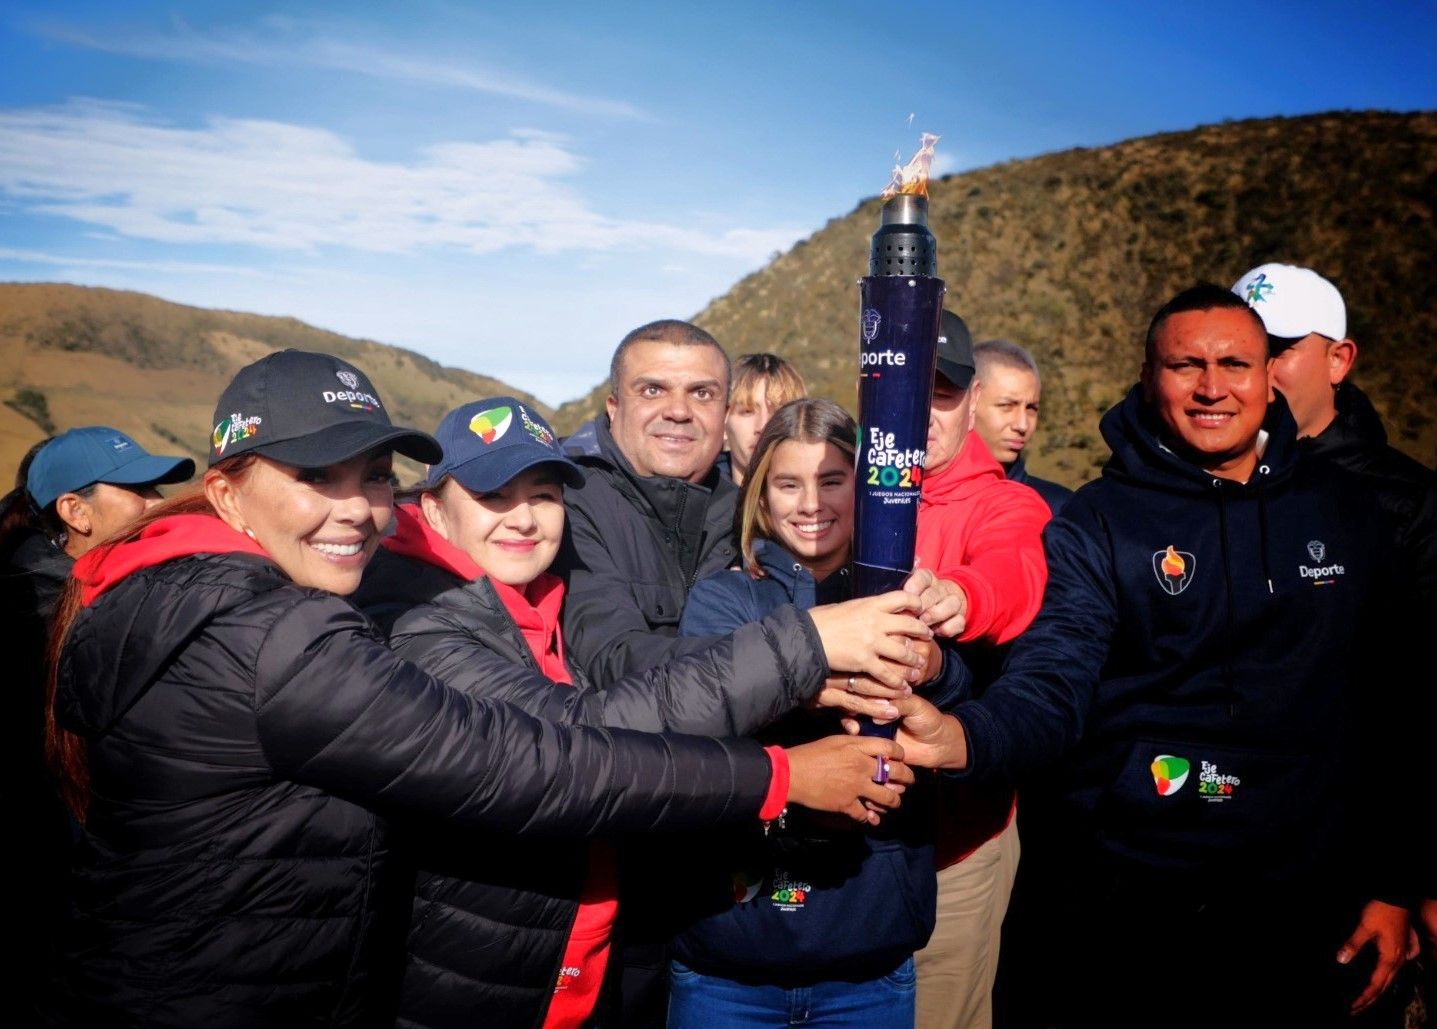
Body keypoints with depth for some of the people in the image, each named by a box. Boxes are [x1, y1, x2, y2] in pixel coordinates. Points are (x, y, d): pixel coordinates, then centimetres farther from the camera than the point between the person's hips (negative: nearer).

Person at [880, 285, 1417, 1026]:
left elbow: (1390, 707, 8)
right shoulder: (1095, 524, -8)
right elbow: (1049, 689, -19)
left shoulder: (1341, 513, 3)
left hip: (1305, 919, 3)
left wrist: (1390, 883, 6)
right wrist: (957, 734, -40)